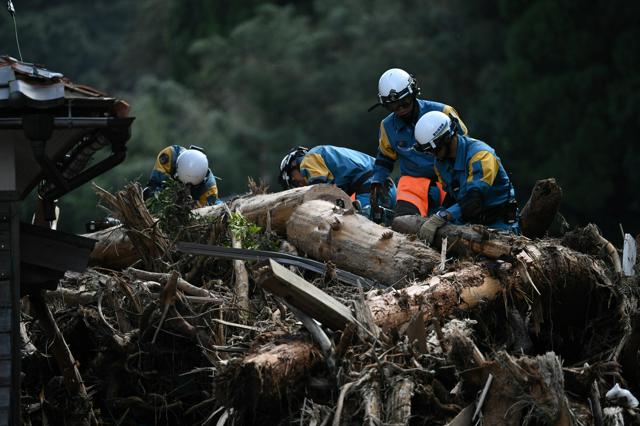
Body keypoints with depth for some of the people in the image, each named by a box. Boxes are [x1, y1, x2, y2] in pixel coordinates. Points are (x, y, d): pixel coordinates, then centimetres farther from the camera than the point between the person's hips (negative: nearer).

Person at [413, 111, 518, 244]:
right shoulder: (440, 162, 4)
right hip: (471, 221, 7)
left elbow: (474, 200, -33)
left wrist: (440, 218, -42)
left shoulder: (480, 155, -23)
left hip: (498, 222, -7)